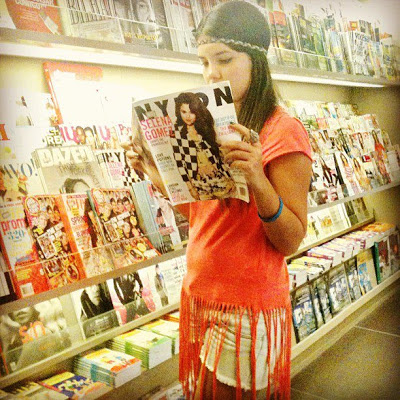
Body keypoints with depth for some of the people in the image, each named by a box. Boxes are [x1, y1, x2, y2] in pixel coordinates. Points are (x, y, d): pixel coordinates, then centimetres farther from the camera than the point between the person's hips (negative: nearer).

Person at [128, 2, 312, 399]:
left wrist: (258, 180, -32)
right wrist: (159, 177, -3)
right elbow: (200, 214, 11)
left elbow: (291, 241, -17)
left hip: (247, 307, -6)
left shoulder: (282, 131, -14)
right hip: (199, 294, 7)